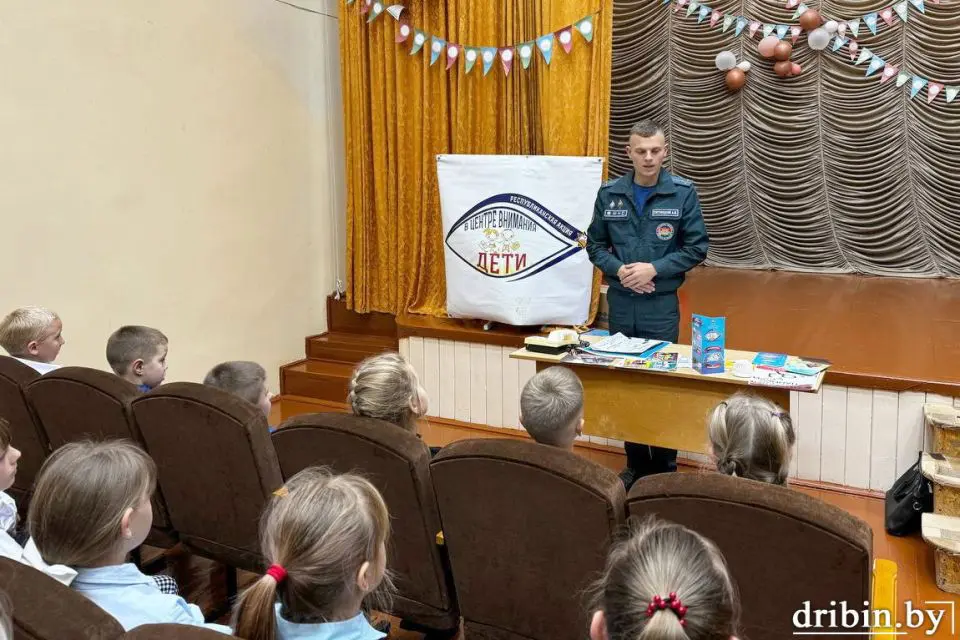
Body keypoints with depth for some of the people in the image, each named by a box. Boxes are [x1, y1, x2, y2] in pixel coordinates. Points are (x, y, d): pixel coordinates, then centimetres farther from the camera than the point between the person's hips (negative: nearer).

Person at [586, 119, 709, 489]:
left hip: (661, 305, -3)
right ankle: (636, 463, 23)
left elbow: (697, 248, -4)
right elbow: (596, 245, 7)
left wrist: (654, 269, -16)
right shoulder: (609, 194, 1)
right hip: (619, 302, 3)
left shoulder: (683, 192, -6)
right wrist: (619, 270, -11)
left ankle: (665, 466, 16)